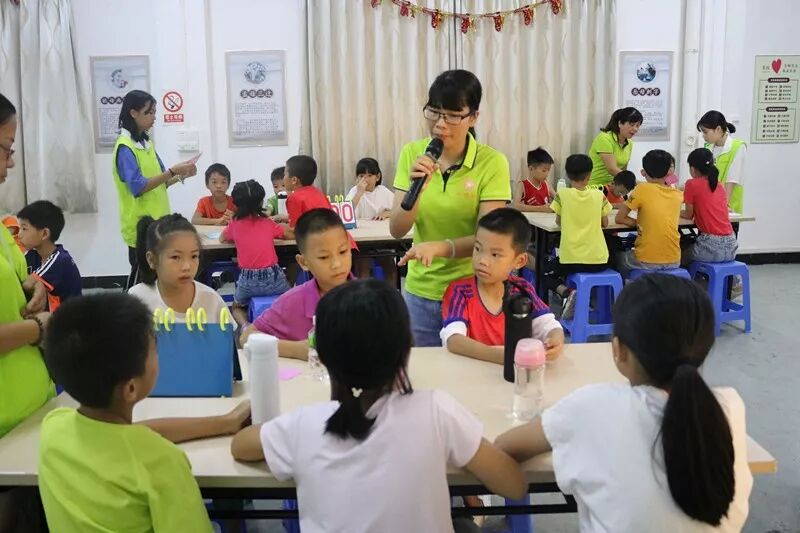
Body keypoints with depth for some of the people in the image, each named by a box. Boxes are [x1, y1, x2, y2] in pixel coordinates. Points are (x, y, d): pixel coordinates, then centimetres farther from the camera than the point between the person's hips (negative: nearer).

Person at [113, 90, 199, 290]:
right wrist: (173, 171, -25)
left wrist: (181, 175, -2)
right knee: (141, 279, -1)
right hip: (140, 226, -8)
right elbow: (139, 187, -24)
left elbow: (159, 182, 16)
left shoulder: (145, 143, 11)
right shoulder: (125, 148, -15)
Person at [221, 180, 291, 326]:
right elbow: (291, 235, 18)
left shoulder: (235, 223, 4)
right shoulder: (268, 222, 4)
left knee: (237, 307, 30)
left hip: (248, 281, 0)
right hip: (273, 278, 0)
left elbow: (222, 239, 23)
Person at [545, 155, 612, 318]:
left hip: (571, 259, -3)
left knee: (548, 273, 23)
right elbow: (605, 223, 11)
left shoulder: (563, 195, -5)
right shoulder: (599, 195, 1)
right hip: (599, 261, 4)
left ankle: (566, 292, -5)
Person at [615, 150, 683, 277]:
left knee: (619, 257, 28)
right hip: (674, 262, 4)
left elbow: (619, 218, -2)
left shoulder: (642, 189, -6)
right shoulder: (676, 194, 6)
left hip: (646, 262, -4)